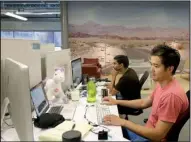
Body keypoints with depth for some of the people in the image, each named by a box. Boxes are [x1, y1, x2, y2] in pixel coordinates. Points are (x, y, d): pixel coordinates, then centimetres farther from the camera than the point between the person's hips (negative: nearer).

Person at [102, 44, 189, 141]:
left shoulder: (171, 95, -32)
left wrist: (123, 122, -28)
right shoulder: (161, 84, -1)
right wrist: (117, 102, 7)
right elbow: (144, 103, 13)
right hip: (148, 132, 8)